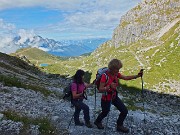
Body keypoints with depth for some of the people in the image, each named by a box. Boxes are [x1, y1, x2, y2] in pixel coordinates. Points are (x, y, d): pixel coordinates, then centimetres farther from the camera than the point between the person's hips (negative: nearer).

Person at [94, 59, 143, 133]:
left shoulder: (116, 74, -7)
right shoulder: (105, 76, -27)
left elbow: (126, 78, -9)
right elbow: (100, 89, -26)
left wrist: (137, 76, -21)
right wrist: (109, 86, -42)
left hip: (114, 97, 6)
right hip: (106, 98, -6)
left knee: (125, 111, 3)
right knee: (105, 113, 18)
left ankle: (119, 126, 27)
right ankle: (97, 121, 51)